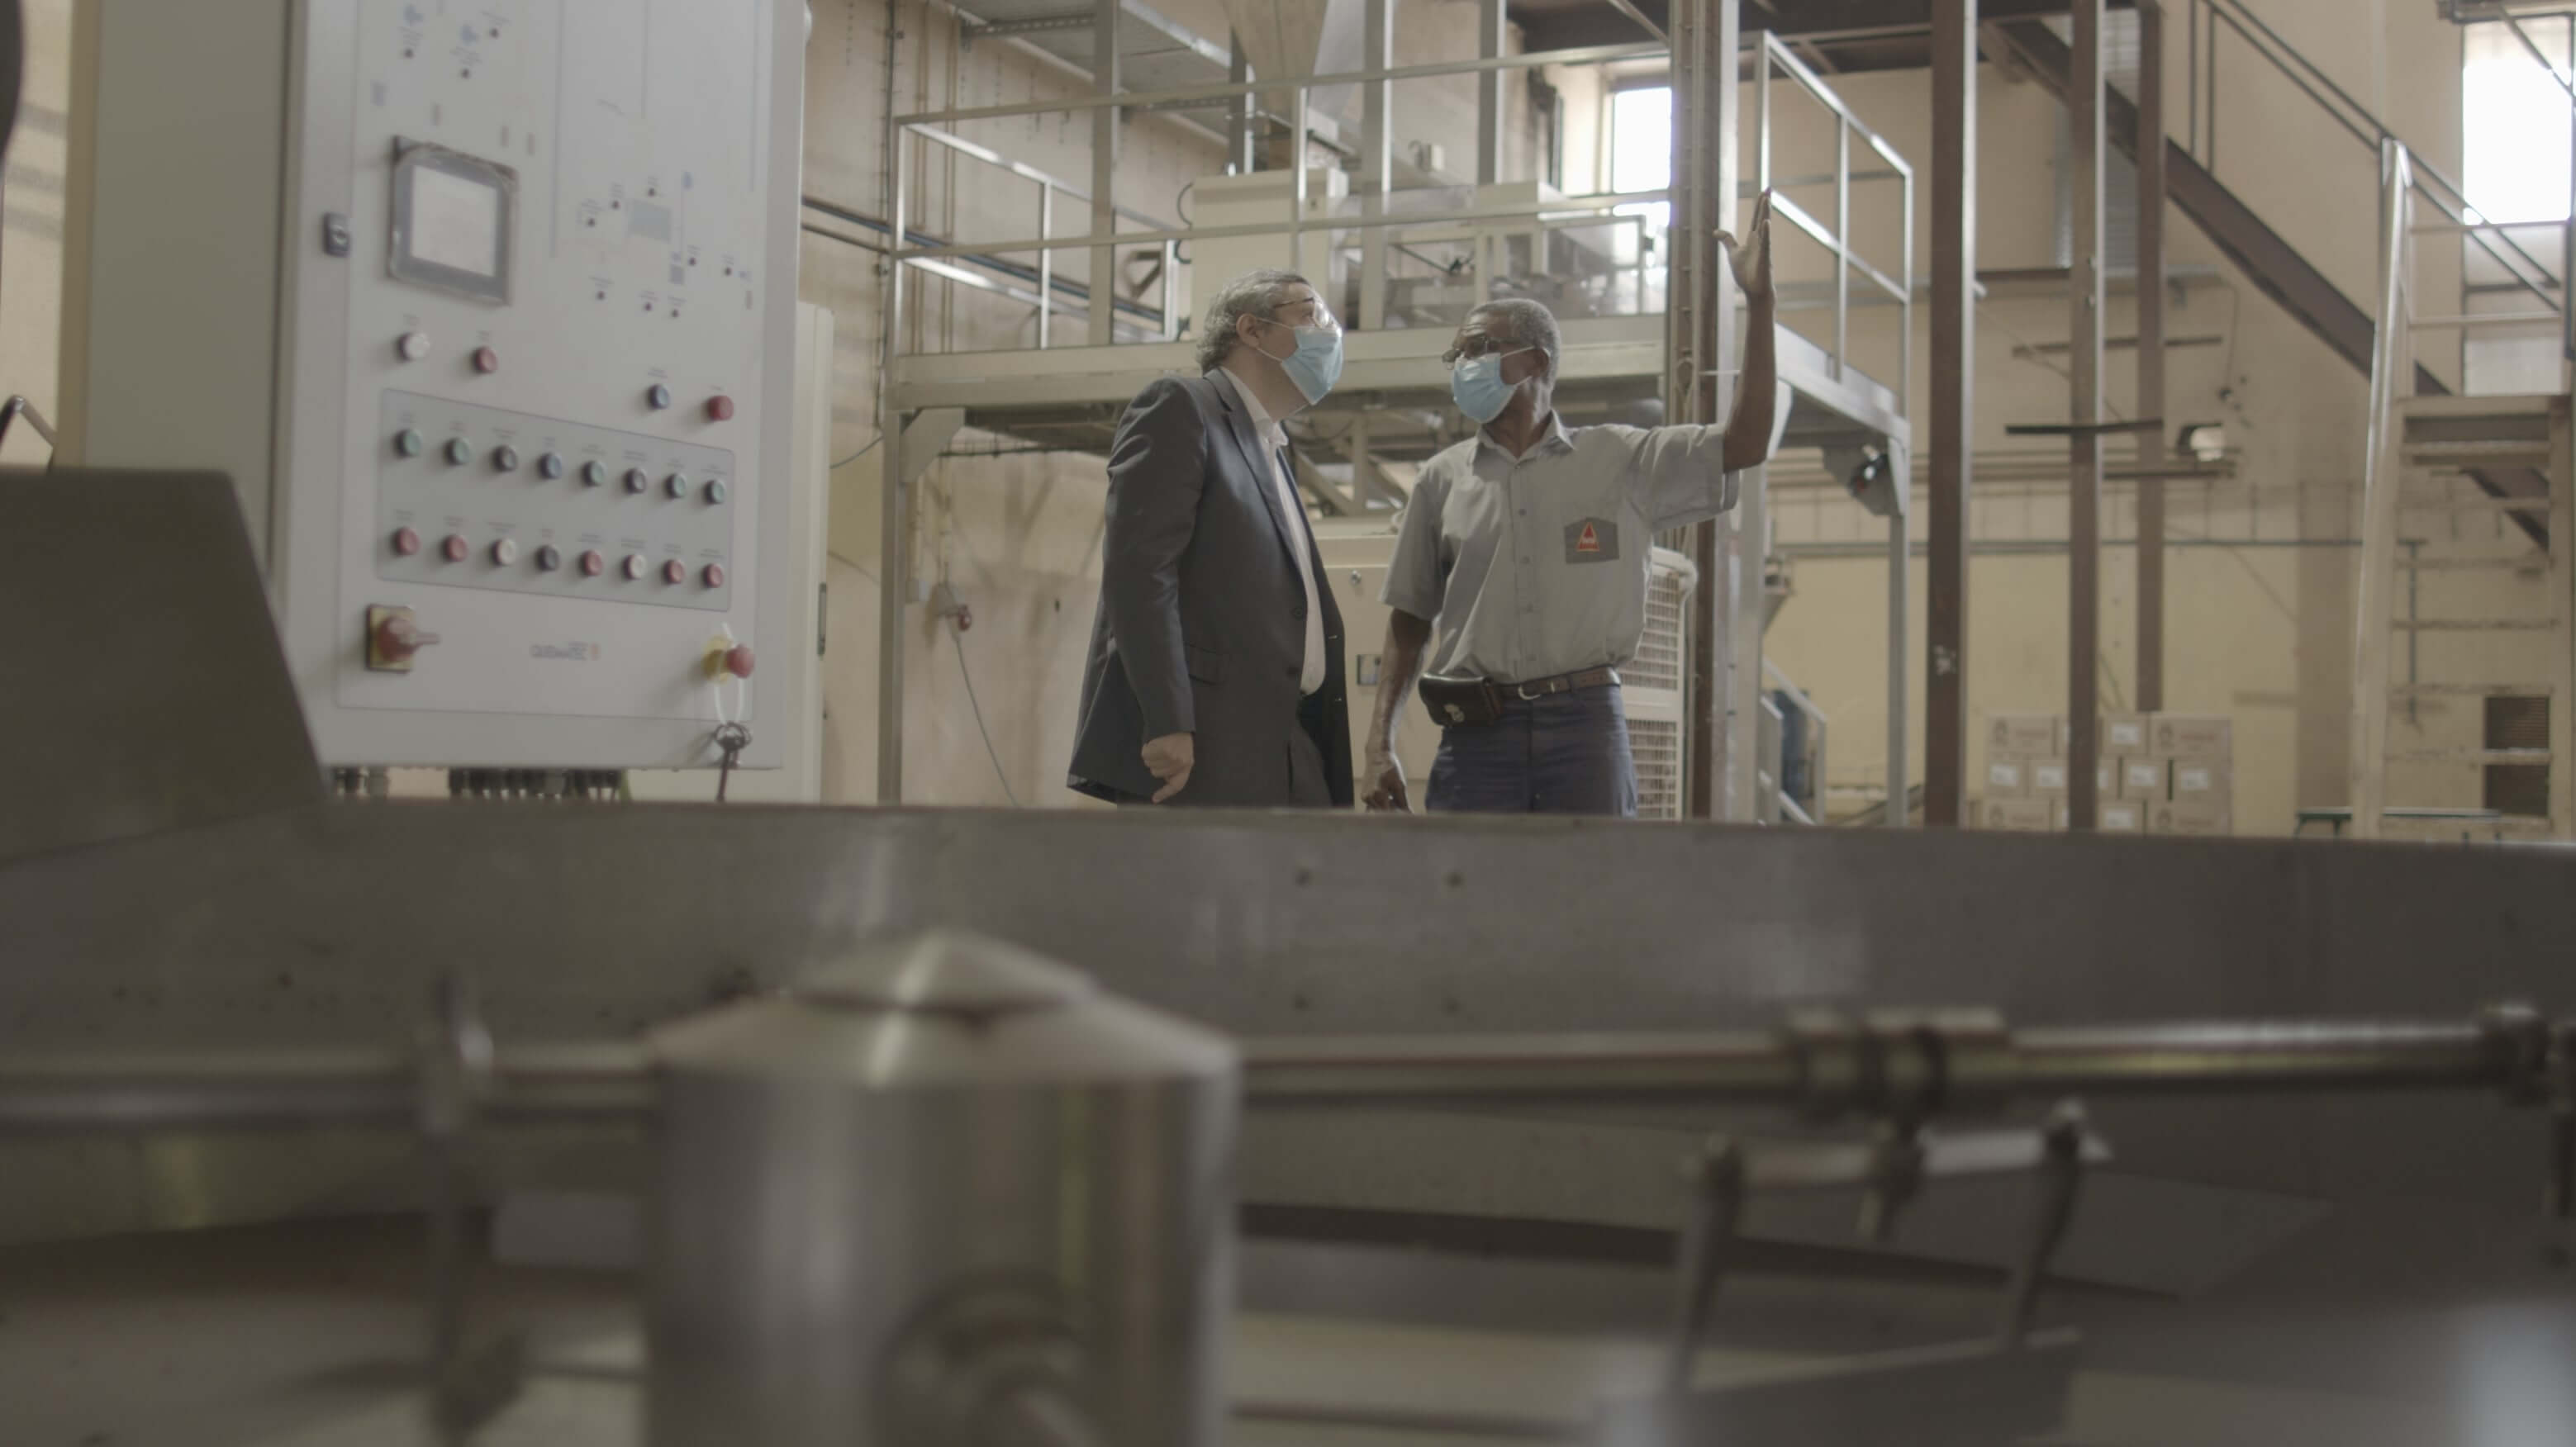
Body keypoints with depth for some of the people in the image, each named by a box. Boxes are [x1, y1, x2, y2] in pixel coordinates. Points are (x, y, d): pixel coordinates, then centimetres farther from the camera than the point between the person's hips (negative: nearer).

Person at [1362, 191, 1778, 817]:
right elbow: (1409, 622, 13)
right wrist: (1381, 743, 4)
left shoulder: (1620, 461, 8)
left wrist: (1758, 303, -5)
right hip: (1477, 734, 1)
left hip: (1585, 724, -1)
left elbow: (1744, 445, 0)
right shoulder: (1443, 480, 11)